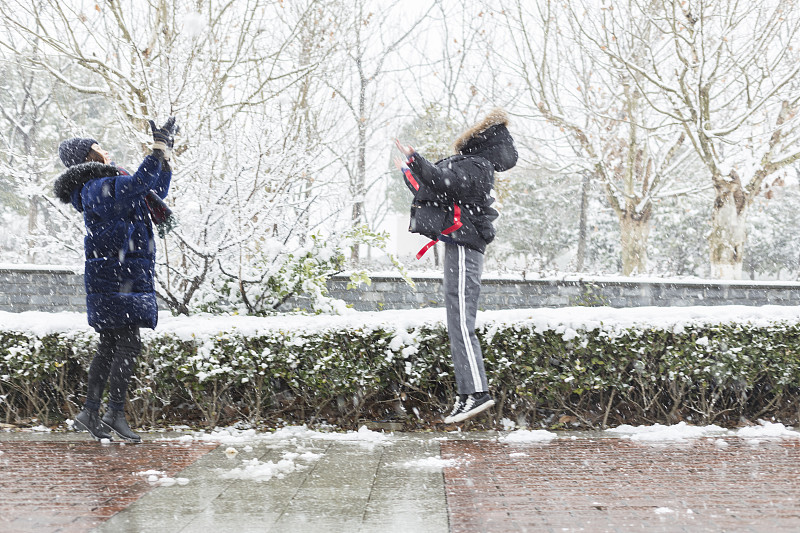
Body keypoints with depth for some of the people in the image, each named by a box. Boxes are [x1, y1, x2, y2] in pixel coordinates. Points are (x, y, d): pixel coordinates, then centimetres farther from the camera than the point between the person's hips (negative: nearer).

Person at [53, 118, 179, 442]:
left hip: (129, 277, 10)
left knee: (110, 347, 11)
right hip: (116, 278, -10)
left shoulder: (109, 186, 21)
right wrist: (159, 148, -20)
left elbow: (155, 192, 28)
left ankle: (90, 414, 15)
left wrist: (166, 151, 22)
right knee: (128, 345, -11)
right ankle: (115, 414, -7)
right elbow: (139, 183, -27)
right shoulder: (97, 188, -10)